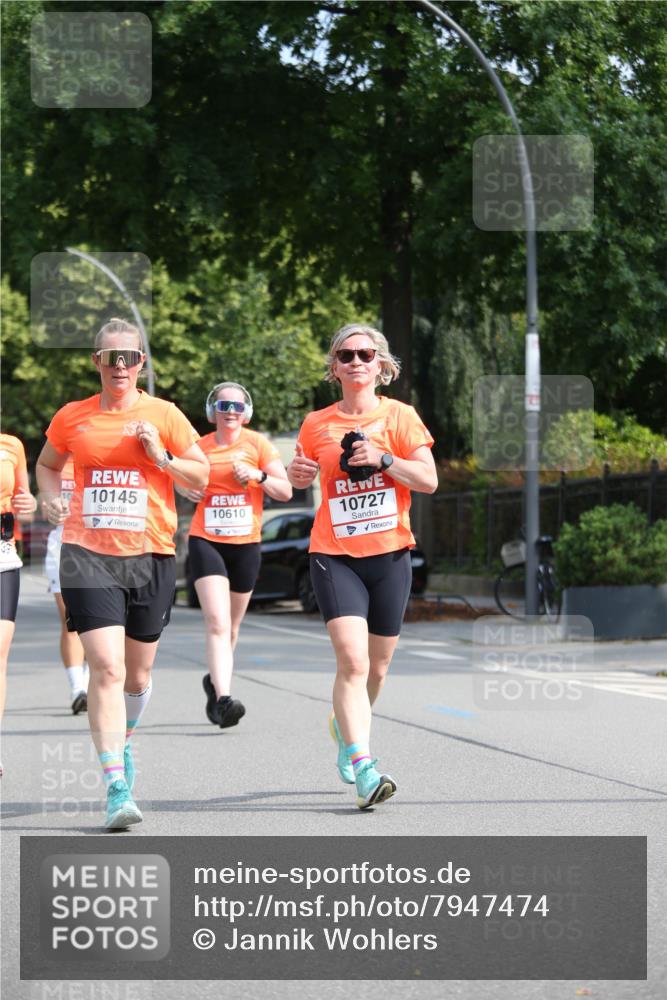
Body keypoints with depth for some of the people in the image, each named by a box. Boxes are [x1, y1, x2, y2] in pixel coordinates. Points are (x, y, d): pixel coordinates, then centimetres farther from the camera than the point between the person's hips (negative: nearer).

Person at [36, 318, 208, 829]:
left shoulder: (163, 415, 3)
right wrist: (52, 497, 2)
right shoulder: (72, 417, 5)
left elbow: (203, 476, 7)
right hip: (88, 553, -1)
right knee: (107, 667, -16)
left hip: (151, 556, 1)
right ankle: (116, 787, -16)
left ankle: (123, 742, 45)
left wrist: (162, 457, -10)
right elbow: (47, 465, 22)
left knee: (139, 672, 13)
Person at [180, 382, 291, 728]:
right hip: (205, 541, -2)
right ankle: (223, 698, -28)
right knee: (217, 622, -18)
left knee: (230, 625, 15)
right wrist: (185, 489, -3)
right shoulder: (199, 447, 3)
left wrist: (259, 476, -18)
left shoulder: (258, 445, 1)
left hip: (246, 544, 2)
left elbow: (286, 491, -1)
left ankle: (214, 681, 39)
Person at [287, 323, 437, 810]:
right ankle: (363, 769, -23)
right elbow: (303, 477, 22)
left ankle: (346, 726, 42)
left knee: (377, 667, 11)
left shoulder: (400, 416, 3)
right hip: (335, 555, -1)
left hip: (389, 554, 1)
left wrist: (382, 459, -18)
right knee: (352, 660, -18)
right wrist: (296, 473, -2)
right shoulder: (317, 424, 6)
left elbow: (429, 480, -4)